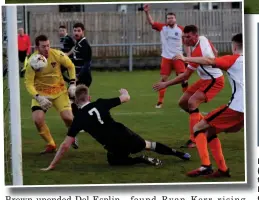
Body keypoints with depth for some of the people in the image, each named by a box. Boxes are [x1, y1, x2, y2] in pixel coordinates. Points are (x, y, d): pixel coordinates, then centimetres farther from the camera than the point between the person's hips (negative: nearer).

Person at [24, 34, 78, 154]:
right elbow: (28, 83, -19)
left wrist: (72, 84, -4)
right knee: (38, 119, -19)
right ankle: (51, 145, 5)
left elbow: (70, 66, 2)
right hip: (41, 92, -1)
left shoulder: (57, 54, -16)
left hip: (59, 90, 1)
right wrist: (38, 98, -32)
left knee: (68, 117, -14)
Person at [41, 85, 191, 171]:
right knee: (147, 145, 32)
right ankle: (179, 154, 35)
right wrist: (124, 92, 39)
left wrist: (53, 165, 0)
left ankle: (142, 160, 7)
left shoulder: (79, 118, -6)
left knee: (114, 160, 31)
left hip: (115, 147, -3)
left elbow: (65, 145, -8)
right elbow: (126, 98, 13)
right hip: (125, 135, 3)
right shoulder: (100, 103, 1)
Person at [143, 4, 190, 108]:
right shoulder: (162, 27, -2)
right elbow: (151, 22, -10)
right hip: (166, 57, 1)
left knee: (183, 78, -6)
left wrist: (188, 56, -5)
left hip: (178, 57, -1)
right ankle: (160, 102, 7)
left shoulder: (181, 29, -4)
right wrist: (147, 12, -27)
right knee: (163, 79, 1)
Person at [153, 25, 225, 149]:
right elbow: (215, 53, 14)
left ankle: (194, 140, -26)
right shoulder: (203, 39, -5)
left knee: (192, 102, -27)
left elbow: (185, 76, -27)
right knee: (183, 102, 6)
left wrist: (166, 84, -25)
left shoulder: (197, 52, -30)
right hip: (206, 79, 10)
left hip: (215, 80, -10)